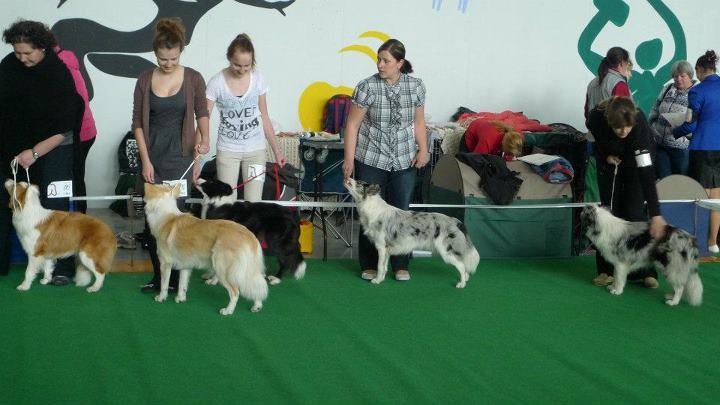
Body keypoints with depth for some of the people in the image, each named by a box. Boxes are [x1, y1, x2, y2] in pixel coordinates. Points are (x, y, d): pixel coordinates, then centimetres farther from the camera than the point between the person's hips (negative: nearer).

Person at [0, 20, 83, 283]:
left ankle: (62, 267, -3)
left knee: (53, 206, -8)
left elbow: (63, 128, -18)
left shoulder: (59, 74, -18)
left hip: (53, 146, -4)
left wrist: (35, 152, -22)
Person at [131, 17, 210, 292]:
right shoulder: (145, 79, 1)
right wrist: (145, 160, -5)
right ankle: (158, 277, 12)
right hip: (152, 156, 2)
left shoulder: (193, 79, -3)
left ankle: (175, 278, 2)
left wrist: (204, 139, -18)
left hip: (181, 155, -2)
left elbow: (201, 112, 2)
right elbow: (138, 122, 2)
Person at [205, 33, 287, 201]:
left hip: (255, 149, 2)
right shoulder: (216, 82, -10)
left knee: (254, 203, -1)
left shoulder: (258, 79, -2)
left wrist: (276, 150, 6)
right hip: (228, 150, -2)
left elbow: (264, 117, 7)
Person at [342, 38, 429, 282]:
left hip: (404, 161, 2)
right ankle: (369, 266, 16)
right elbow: (352, 124, -5)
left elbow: (418, 122, 10)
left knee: (401, 212, 7)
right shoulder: (367, 87, -9)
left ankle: (401, 266, 18)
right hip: (371, 161, -2)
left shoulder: (416, 86, 0)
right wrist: (349, 158, -8)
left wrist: (423, 150, -2)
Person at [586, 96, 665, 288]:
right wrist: (605, 155, -18)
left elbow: (646, 173, -46)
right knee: (609, 210, 0)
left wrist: (656, 215, -51)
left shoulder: (639, 124, -41)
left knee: (635, 212, -9)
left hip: (636, 160, -2)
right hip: (611, 160, 3)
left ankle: (646, 271, -2)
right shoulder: (596, 117, -34)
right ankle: (607, 270, 5)